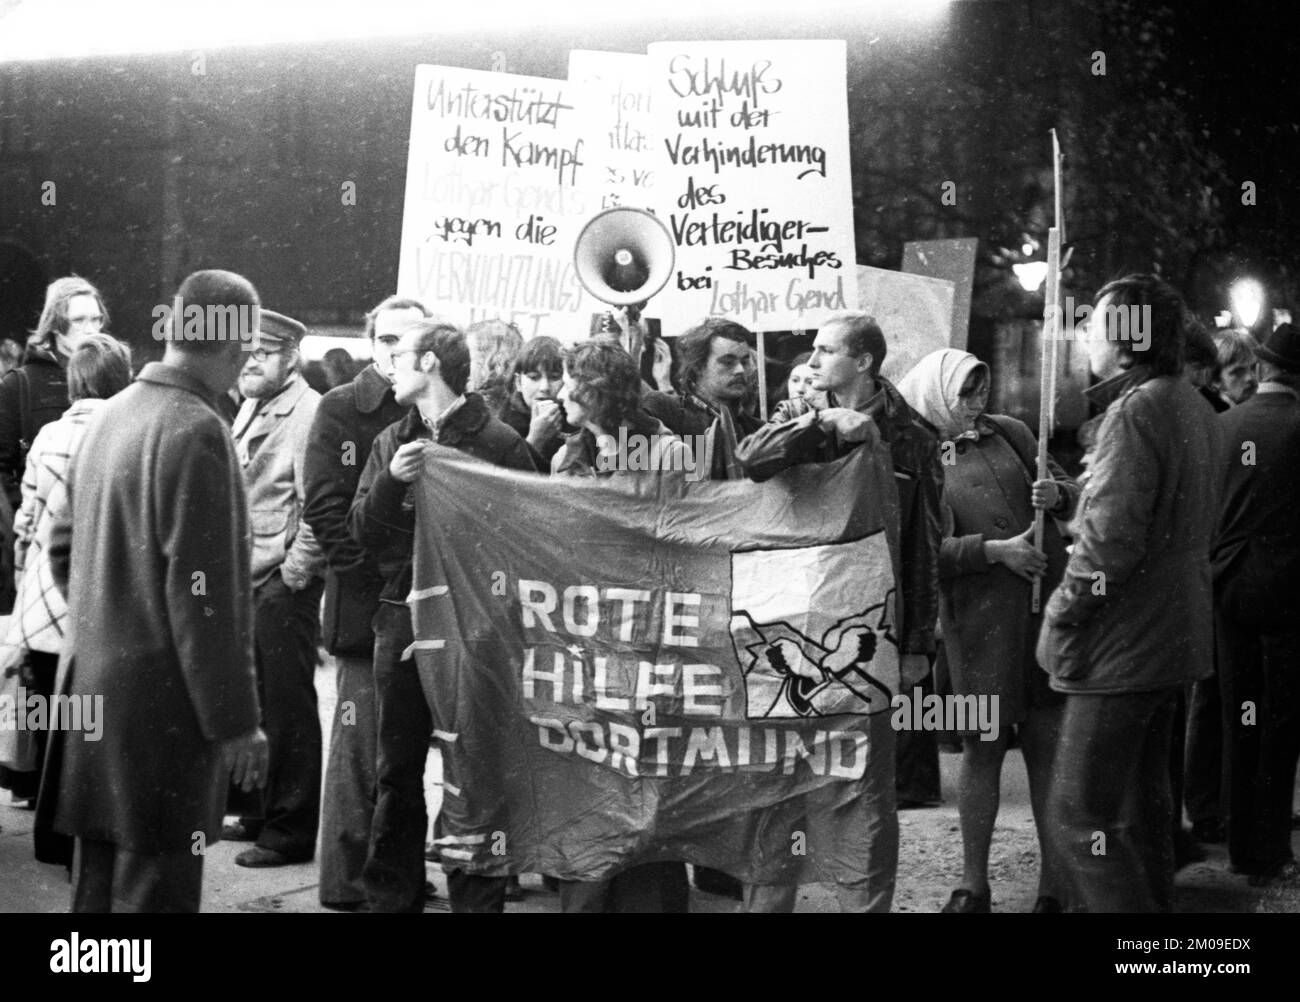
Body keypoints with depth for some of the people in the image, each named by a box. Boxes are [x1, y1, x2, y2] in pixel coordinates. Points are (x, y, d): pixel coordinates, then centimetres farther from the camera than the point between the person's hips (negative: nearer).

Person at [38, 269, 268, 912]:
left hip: (91, 686, 9)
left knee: (99, 881, 16)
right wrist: (235, 719, -15)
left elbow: (64, 549, 18)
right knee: (154, 888, -2)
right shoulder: (196, 431, -17)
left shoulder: (110, 415, 10)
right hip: (162, 701, -9)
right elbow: (203, 595, -20)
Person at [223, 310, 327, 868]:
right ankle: (259, 814, 27)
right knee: (253, 700, 15)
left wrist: (295, 572, -16)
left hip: (283, 583, -8)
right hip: (245, 578, 8)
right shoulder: (250, 409, 15)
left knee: (287, 704, 0)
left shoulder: (308, 412, -13)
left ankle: (292, 832, 9)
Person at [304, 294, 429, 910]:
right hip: (366, 602, -3)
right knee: (361, 742, -3)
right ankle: (346, 881, 6)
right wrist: (374, 570, -13)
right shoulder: (340, 410, 2)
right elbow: (324, 506, -4)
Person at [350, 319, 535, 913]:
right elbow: (361, 532, 6)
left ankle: (476, 897, 10)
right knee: (397, 771, 11)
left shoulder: (498, 443, -5)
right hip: (402, 617, 5)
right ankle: (391, 896, 22)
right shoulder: (392, 441, 12)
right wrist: (391, 480, -10)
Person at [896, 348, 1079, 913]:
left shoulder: (1009, 433, 11)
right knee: (982, 748, 4)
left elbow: (1070, 493, 17)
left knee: (1048, 745, 5)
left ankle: (1055, 885, 14)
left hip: (1044, 602, 3)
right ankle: (973, 887, 17)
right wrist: (996, 550, -15)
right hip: (978, 614, -3)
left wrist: (1056, 496, -5)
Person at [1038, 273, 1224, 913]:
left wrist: (1058, 620, -13)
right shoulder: (1194, 408, 12)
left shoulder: (1134, 411, -18)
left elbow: (1109, 543, -24)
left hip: (1122, 646, -10)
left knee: (1080, 818, -7)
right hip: (1173, 641, 10)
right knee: (1142, 800, 20)